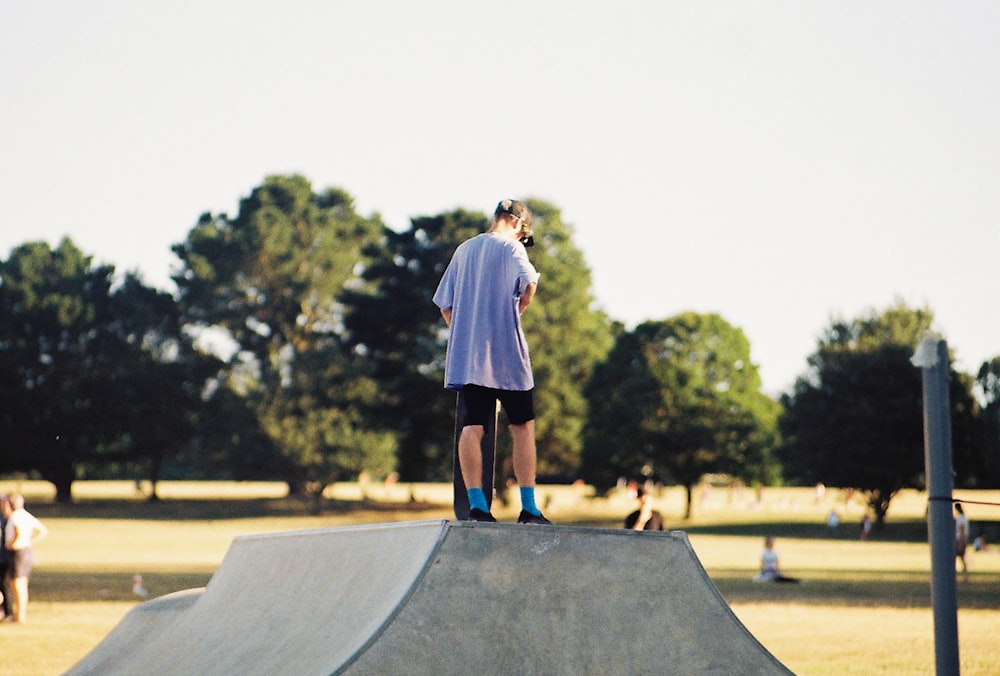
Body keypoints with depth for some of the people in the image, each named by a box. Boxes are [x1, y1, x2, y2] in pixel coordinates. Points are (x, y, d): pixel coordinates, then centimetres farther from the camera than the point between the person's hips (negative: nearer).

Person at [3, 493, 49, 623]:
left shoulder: (14, 517, -15)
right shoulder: (27, 515, 11)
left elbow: (21, 531, -34)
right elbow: (43, 531, 14)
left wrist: (13, 544, -19)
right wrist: (30, 542, 12)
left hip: (18, 552, -9)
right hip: (27, 552, 9)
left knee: (17, 585, -3)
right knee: (22, 585, 15)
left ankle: (20, 616, -1)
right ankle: (23, 614, 21)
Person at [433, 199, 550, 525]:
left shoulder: (463, 250, 16)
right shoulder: (511, 247, -2)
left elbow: (444, 305, 16)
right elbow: (528, 282, -19)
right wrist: (518, 309, -2)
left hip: (466, 354, 5)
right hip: (506, 353, -5)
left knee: (473, 427, -2)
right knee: (523, 425, 5)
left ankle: (476, 504, -12)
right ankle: (528, 507, 2)